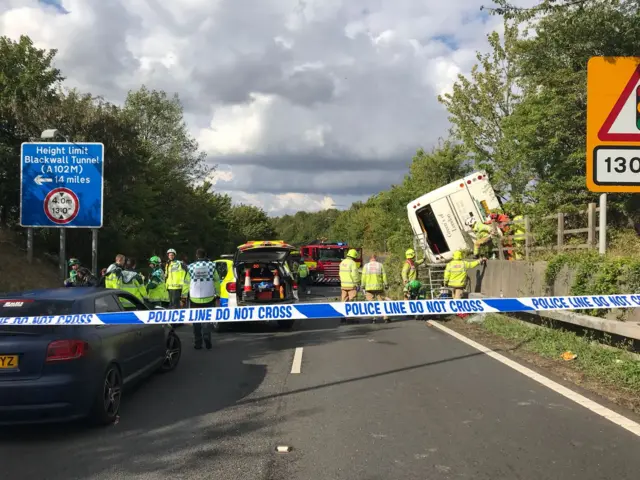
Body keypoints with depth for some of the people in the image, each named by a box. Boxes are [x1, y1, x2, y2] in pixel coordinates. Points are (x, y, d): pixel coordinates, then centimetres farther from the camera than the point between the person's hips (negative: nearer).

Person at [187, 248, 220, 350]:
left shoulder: (191, 267, 1)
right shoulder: (211, 265, 1)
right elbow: (216, 281, 2)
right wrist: (218, 294, 10)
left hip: (194, 299, 0)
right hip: (209, 298, 0)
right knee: (207, 319, 9)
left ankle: (198, 343, 11)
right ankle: (206, 337, -12)